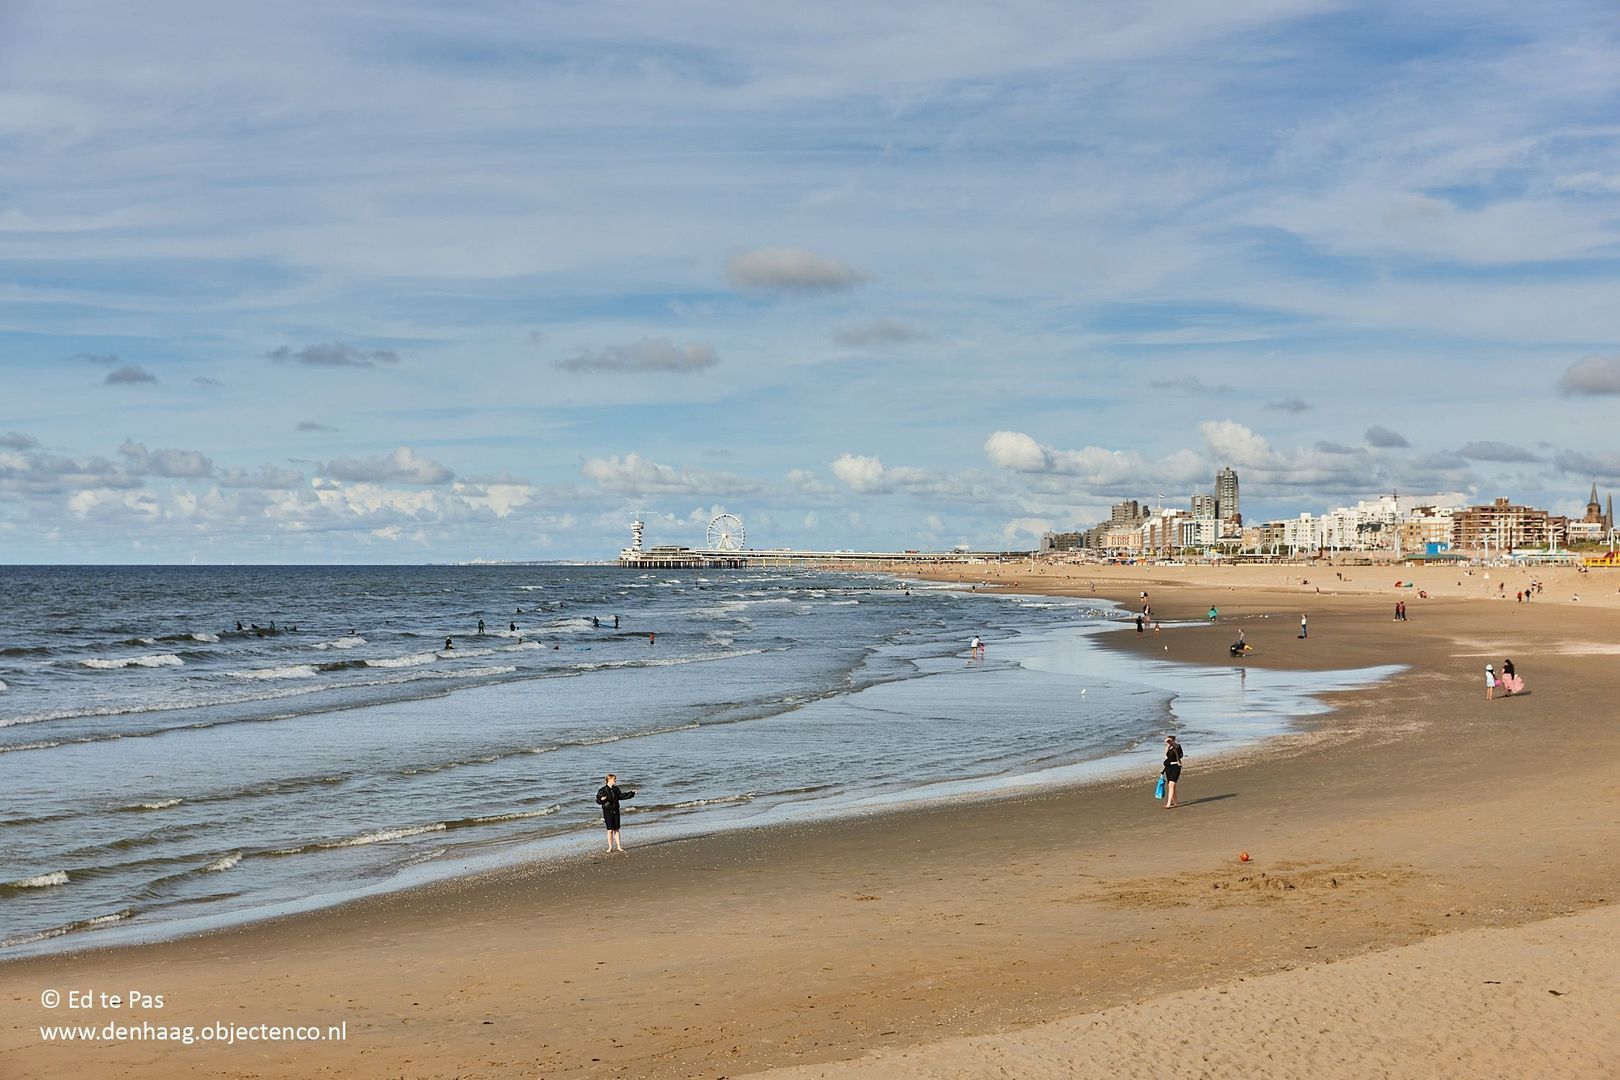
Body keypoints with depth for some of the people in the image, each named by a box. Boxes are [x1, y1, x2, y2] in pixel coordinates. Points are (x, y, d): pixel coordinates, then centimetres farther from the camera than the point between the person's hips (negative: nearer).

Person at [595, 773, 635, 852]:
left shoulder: (616, 789, 8)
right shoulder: (603, 790, -7)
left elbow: (622, 796, 16)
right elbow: (598, 800, -4)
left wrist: (631, 793, 11)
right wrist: (601, 799, -26)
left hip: (616, 811, 4)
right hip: (607, 811, -4)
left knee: (616, 829, 7)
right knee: (610, 830, -2)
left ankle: (618, 846, 10)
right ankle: (610, 847, 8)